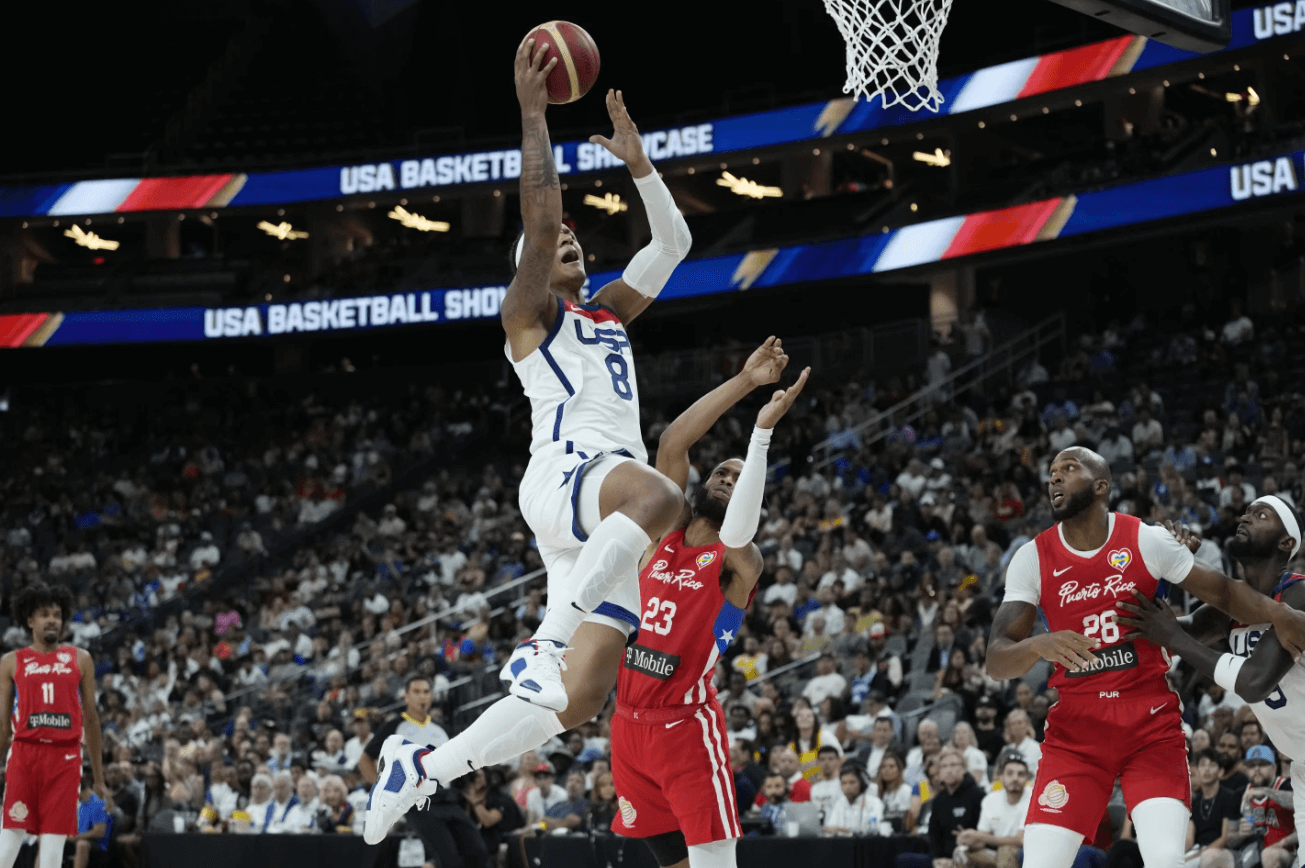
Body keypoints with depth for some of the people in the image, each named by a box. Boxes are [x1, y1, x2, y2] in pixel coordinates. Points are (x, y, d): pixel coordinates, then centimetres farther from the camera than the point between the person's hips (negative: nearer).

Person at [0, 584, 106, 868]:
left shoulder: (80, 660, 11)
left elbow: (91, 718, 13)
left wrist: (98, 775, 11)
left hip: (65, 756, 1)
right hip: (24, 753, -1)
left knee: (55, 838, -1)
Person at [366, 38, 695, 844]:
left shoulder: (610, 312, 31)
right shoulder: (529, 312, 10)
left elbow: (673, 241, 27)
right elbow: (539, 219, -4)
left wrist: (635, 156, 18)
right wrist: (533, 111, -4)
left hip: (607, 519, 7)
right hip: (562, 475, -6)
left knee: (574, 702, -4)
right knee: (660, 497, -41)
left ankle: (423, 766, 7)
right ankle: (546, 641, -34)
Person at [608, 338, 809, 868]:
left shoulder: (737, 563, -7)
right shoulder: (666, 532, 7)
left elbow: (736, 532, -32)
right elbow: (672, 443, -4)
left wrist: (762, 431, -36)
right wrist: (744, 382, -12)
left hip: (686, 726, -6)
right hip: (630, 723, 6)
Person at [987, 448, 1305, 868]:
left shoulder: (1147, 540, -2)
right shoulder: (1033, 558, 0)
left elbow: (1222, 591, 5)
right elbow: (996, 661, -6)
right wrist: (1037, 646, -28)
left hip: (1152, 725, -1)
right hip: (1075, 730, 1)